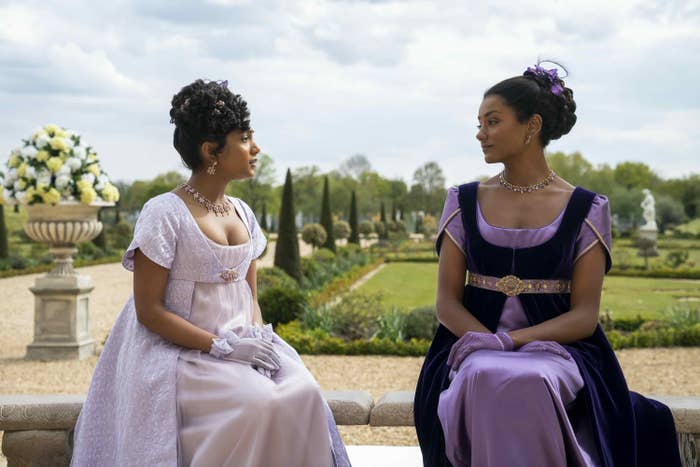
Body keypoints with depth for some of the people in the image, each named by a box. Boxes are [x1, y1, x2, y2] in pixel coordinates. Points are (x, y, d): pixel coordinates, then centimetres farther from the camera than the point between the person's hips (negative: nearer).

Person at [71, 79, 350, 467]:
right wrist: (221, 345, -19)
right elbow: (149, 310, -13)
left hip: (241, 345, 6)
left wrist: (257, 335, -6)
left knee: (304, 394, -20)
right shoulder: (165, 213, -11)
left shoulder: (242, 213, 10)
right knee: (260, 404, -30)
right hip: (182, 355, -6)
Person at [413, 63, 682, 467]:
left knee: (532, 382, -36)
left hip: (556, 344, -1)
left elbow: (585, 315, -2)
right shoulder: (464, 202, 9)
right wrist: (491, 343, -15)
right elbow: (447, 302, 5)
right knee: (486, 379, -34)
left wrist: (514, 340, -16)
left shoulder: (586, 209, 3)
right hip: (475, 344, 2)